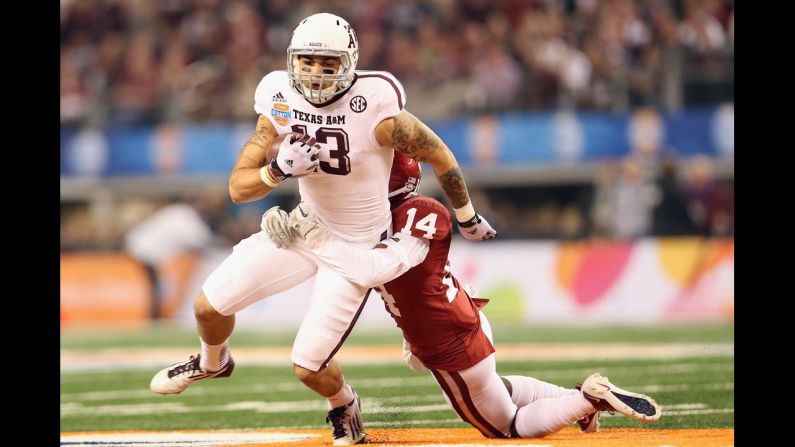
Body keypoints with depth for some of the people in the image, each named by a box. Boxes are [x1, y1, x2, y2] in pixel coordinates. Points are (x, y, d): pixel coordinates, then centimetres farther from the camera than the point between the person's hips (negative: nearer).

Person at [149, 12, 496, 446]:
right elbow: (238, 187, -9)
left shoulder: (376, 111, -25)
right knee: (209, 305, -1)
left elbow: (440, 156, -11)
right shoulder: (280, 106, -11)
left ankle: (344, 404, 27)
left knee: (308, 367, -10)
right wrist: (280, 170, -31)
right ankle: (212, 362, 37)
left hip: (358, 246, -5)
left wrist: (466, 218, 4)